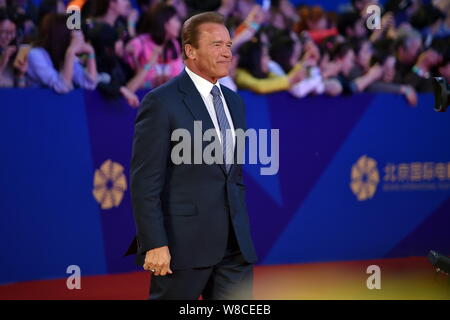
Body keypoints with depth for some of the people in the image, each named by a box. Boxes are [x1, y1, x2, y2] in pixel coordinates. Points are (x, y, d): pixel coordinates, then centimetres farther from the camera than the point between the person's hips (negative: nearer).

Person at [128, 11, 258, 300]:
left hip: (234, 244, 7)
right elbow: (145, 181, -13)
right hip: (183, 242, -6)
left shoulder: (234, 102, 15)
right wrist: (155, 244, -18)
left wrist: (242, 231, 17)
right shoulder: (161, 102, -8)